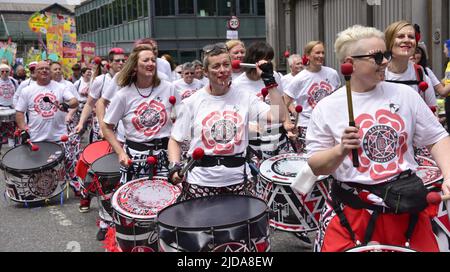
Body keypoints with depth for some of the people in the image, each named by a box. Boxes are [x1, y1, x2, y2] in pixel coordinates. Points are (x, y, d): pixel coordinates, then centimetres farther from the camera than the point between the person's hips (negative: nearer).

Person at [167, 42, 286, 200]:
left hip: (238, 180, 1)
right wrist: (175, 166, -14)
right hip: (200, 182, -1)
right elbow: (175, 140, 4)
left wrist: (269, 80, -8)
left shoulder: (245, 97, 2)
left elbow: (278, 117, -9)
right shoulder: (192, 103, -1)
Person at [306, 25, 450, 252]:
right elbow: (316, 167, -3)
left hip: (408, 206, 3)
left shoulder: (405, 95, 3)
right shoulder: (327, 108, -6)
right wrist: (341, 150, -22)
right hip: (354, 212, -2)